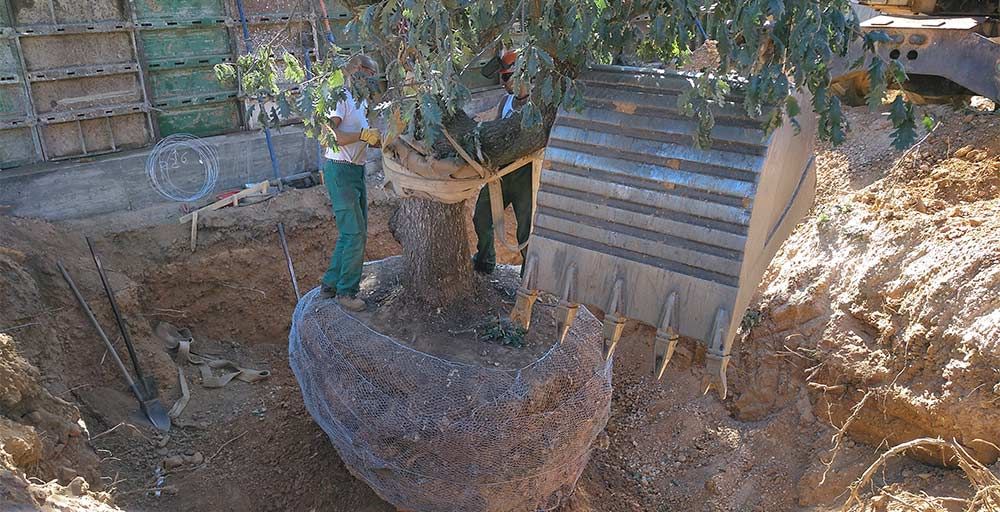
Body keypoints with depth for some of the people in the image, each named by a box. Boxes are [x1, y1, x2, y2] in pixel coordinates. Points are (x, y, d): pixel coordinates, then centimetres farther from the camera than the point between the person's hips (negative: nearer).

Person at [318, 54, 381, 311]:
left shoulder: (362, 101, 17)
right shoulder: (341, 97, -11)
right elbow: (329, 135, -23)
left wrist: (384, 140, 6)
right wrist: (363, 134, -24)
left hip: (357, 171, 10)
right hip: (340, 171, -10)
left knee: (354, 232, 12)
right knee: (355, 233, -10)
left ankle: (330, 285, 23)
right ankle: (346, 291, 2)